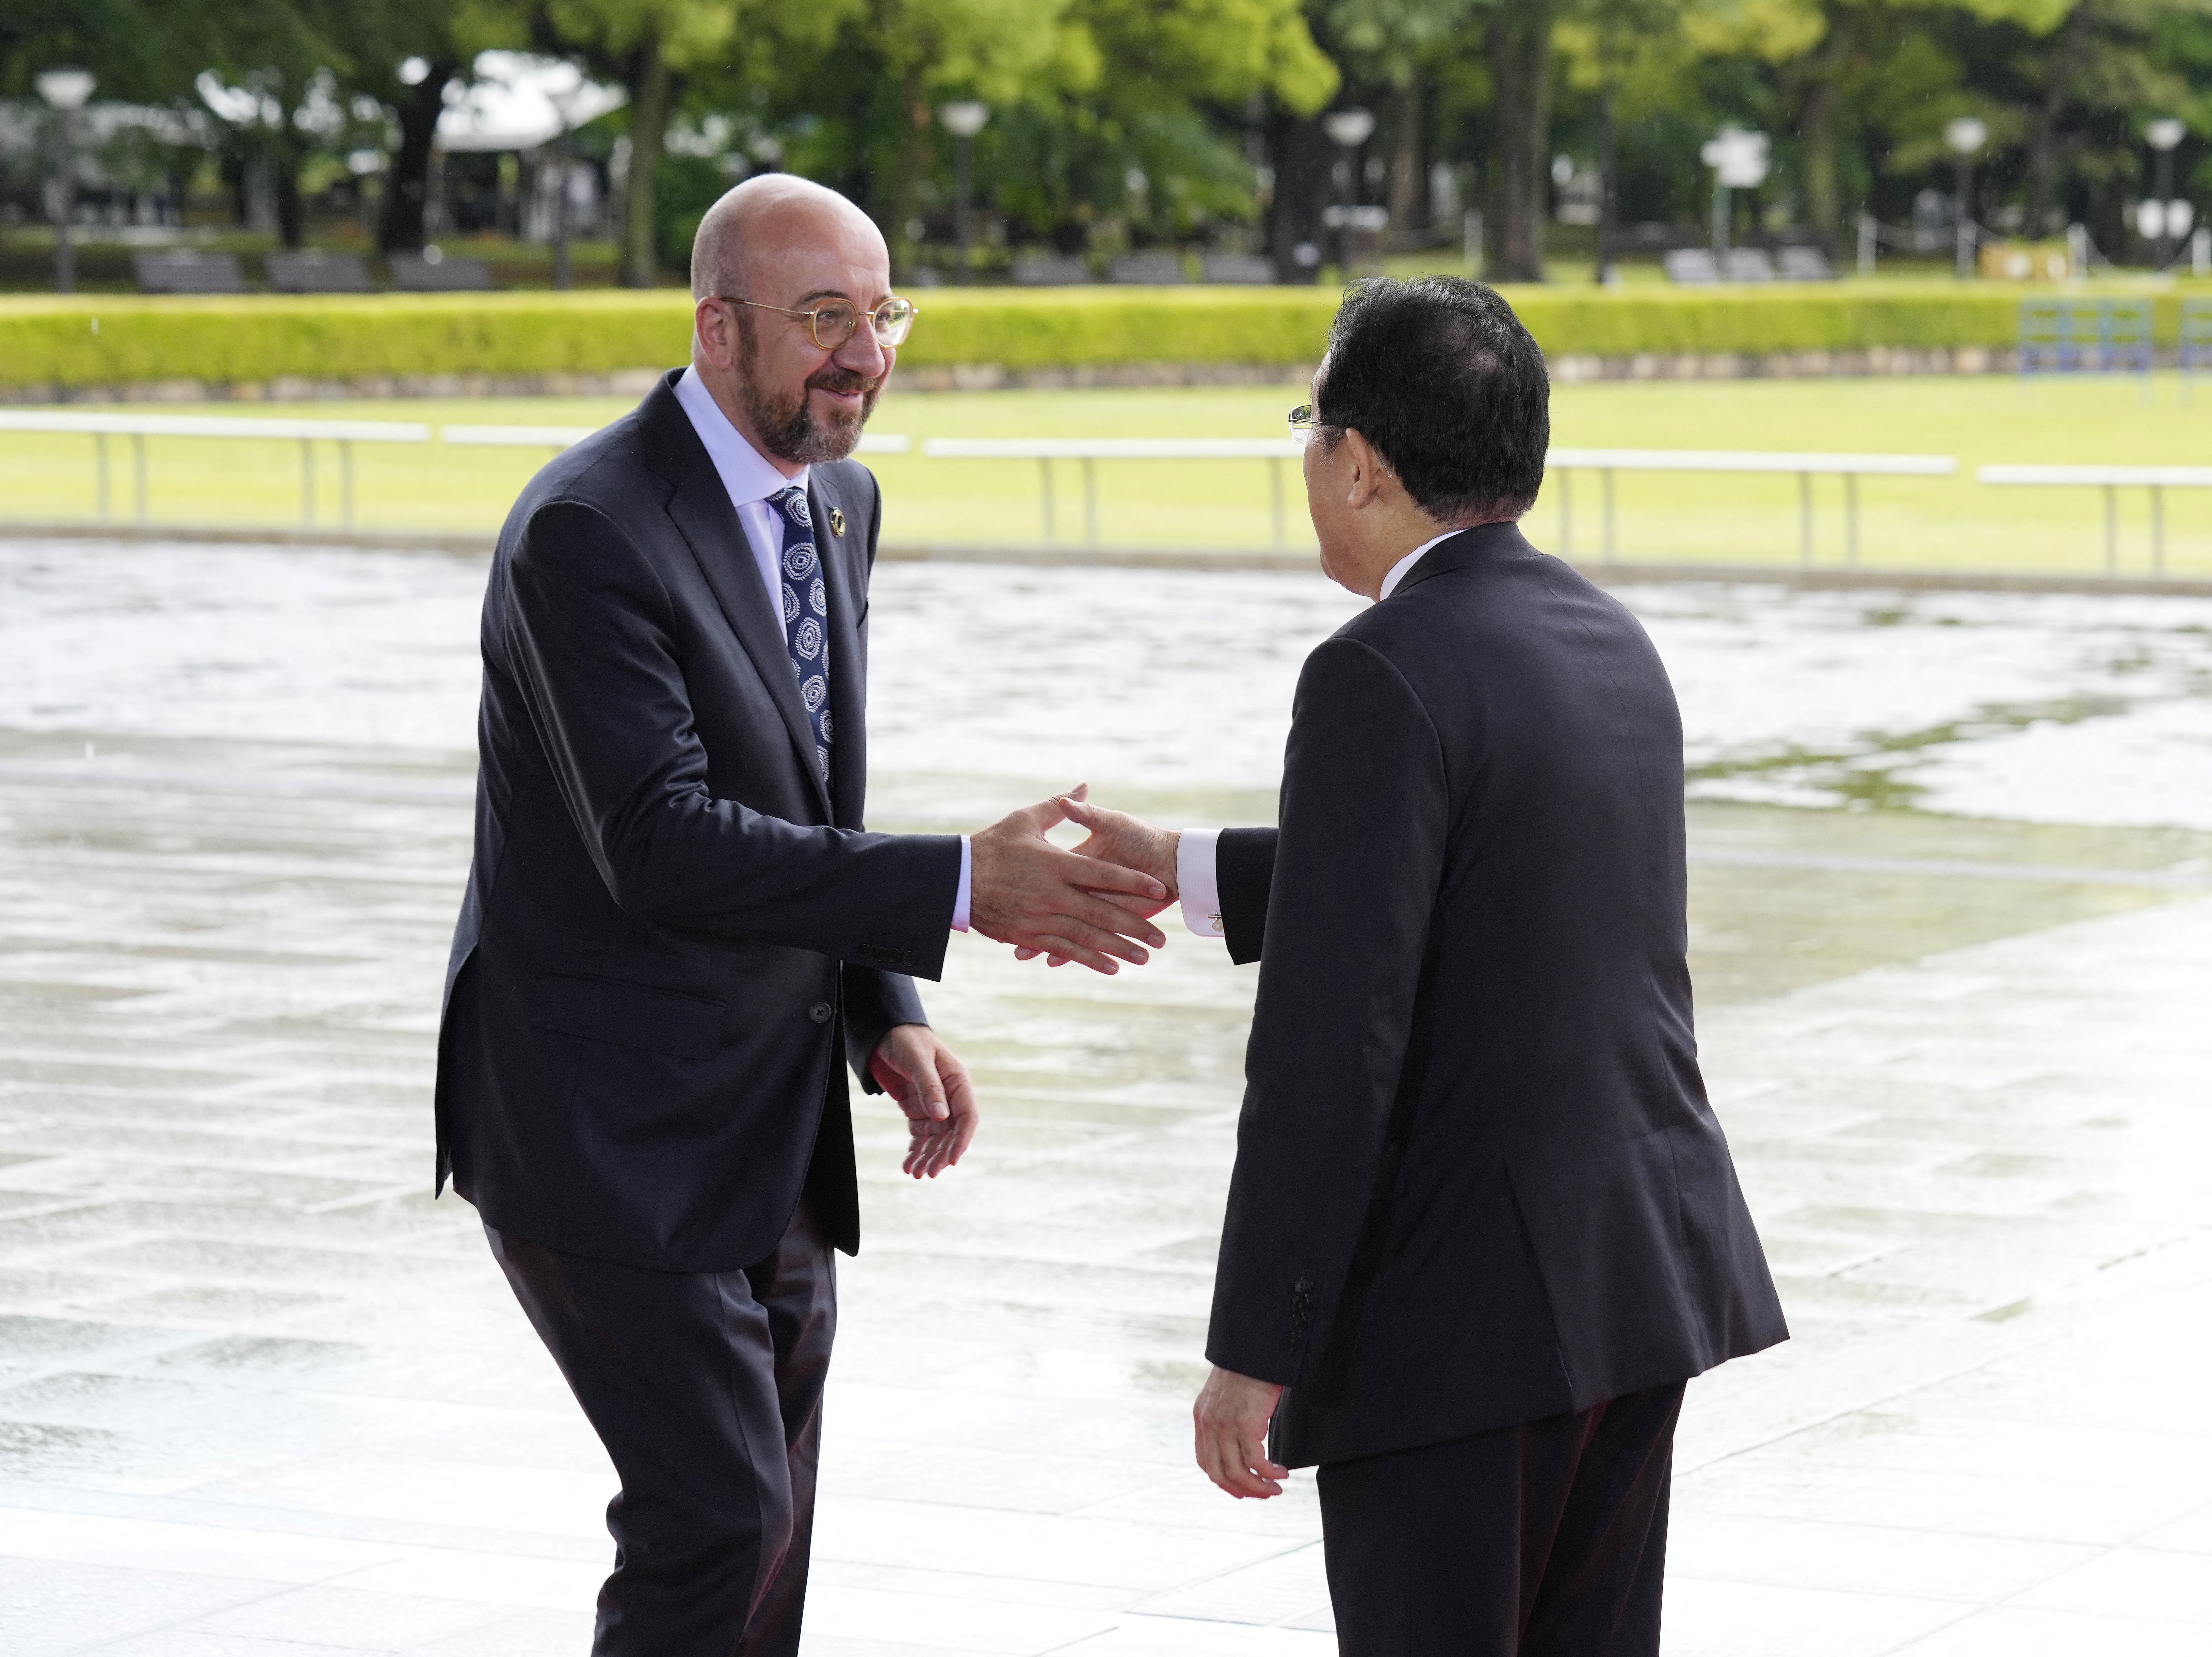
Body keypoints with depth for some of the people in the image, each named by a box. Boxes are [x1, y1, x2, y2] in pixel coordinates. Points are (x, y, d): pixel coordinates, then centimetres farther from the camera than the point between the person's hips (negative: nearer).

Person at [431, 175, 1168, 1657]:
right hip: (616, 1131, -8)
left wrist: (888, 1016, 3)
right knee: (719, 1521, -13)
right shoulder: (588, 531, -19)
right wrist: (960, 888, -30)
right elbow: (657, 842, -27)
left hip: (774, 1138, 9)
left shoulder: (842, 503, 9)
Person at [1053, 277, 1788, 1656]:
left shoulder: (1386, 676, -17)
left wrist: (1255, 1351, -16)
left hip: (1463, 1316, -8)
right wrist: (1181, 869, 26)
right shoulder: (1615, 646, 10)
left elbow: (1329, 1040, -20)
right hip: (1648, 1273, 8)